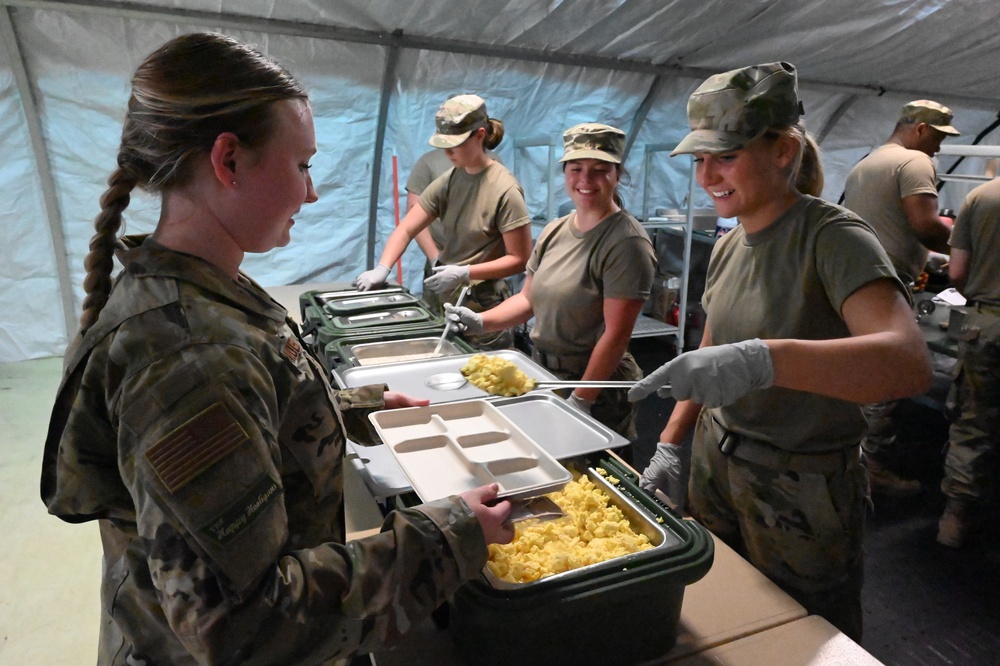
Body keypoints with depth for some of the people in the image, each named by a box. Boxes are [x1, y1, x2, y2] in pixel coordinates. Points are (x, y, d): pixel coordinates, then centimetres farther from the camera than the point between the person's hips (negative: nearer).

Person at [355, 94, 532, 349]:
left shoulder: (504, 190, -15)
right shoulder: (449, 180, 3)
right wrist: (382, 268, -15)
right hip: (444, 300, 6)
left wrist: (464, 273, -21)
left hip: (482, 309, -6)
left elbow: (519, 259, -14)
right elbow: (406, 229, 1)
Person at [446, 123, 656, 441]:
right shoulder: (554, 231, 6)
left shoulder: (626, 242, -17)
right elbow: (529, 298, 12)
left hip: (598, 391, -6)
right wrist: (481, 321, -4)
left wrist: (581, 400, -19)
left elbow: (616, 335, -20)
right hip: (543, 374, 7)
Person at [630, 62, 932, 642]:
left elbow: (910, 362, -35)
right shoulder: (729, 246, 4)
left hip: (803, 492, -6)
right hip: (717, 464, 6)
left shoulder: (833, 237, -18)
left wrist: (763, 359, -49)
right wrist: (670, 446, 4)